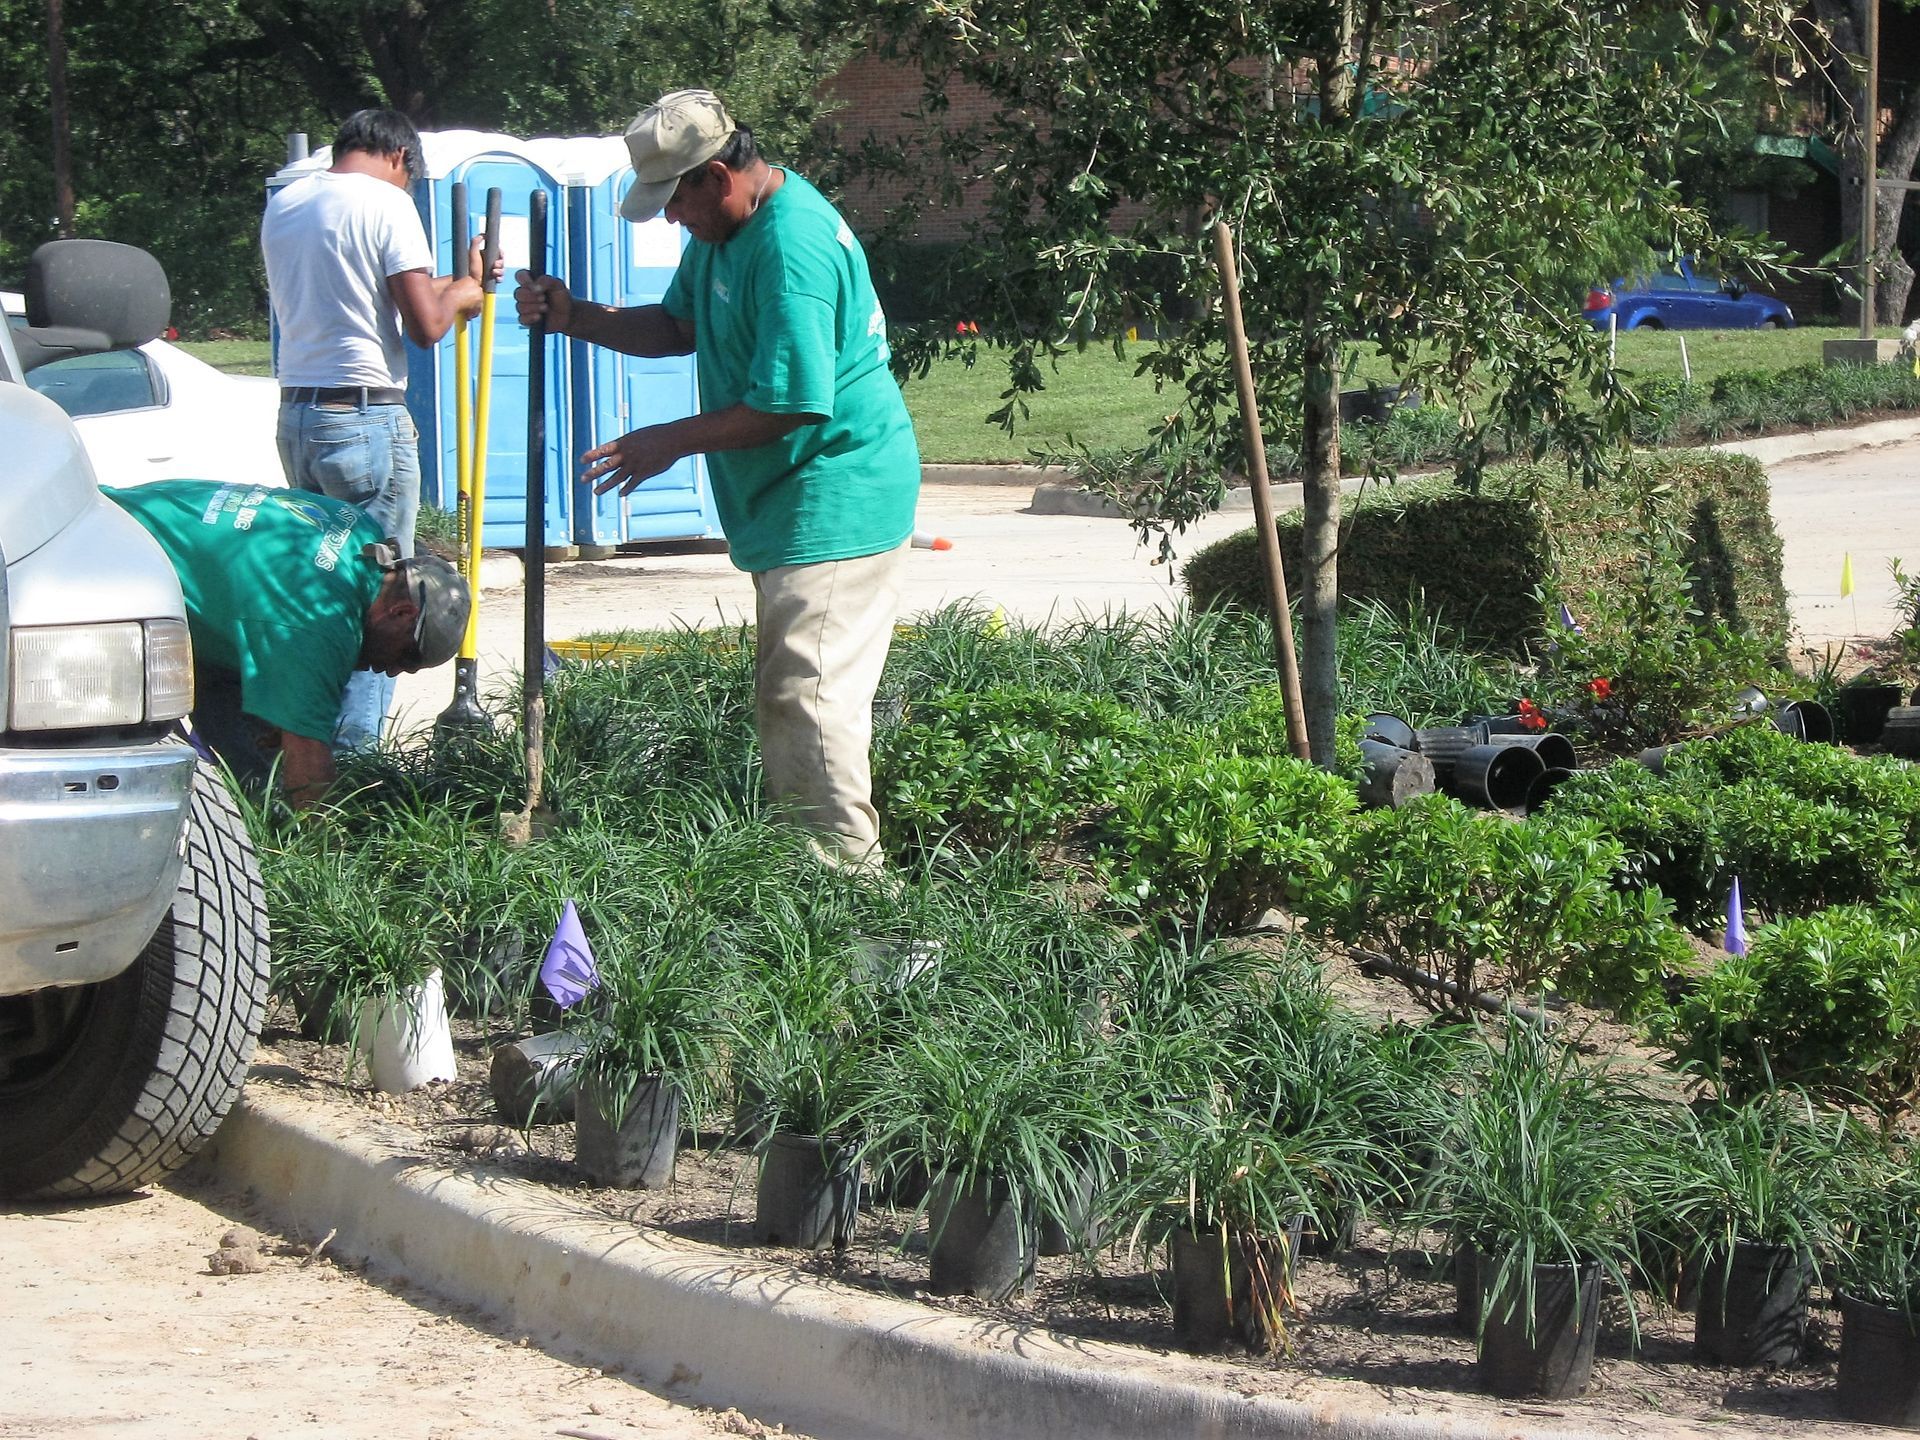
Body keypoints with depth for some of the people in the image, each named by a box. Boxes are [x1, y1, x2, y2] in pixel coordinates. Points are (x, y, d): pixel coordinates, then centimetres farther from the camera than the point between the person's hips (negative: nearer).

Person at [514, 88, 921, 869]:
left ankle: (846, 871, -9)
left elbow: (790, 404, -25)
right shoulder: (727, 227, 10)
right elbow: (678, 326, 23)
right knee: (782, 692, 15)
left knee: (808, 693, -12)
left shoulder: (793, 245, -24)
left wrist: (670, 442, -14)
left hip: (833, 503, -11)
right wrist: (574, 317, 7)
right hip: (789, 504, 11)